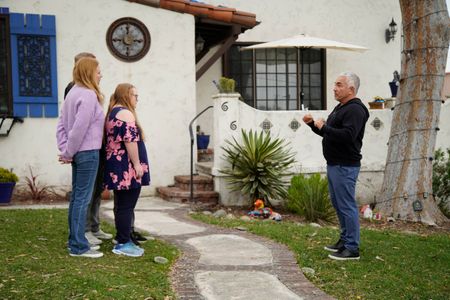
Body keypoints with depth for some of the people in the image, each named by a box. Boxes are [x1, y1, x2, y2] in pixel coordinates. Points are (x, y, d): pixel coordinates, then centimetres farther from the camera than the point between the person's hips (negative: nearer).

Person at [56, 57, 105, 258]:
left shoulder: (73, 92, 13)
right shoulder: (89, 95, -16)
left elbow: (61, 124, 12)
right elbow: (79, 128, -21)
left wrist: (65, 150, 7)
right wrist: (68, 153, -11)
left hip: (79, 152, 10)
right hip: (88, 152, -10)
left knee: (77, 197, 14)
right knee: (83, 198, -5)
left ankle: (75, 241, 23)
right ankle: (78, 246, 0)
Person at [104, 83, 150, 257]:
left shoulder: (112, 113, 19)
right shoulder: (125, 113, -13)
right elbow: (130, 140, -21)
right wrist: (137, 164, -19)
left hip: (116, 167, 10)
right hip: (127, 168, -10)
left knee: (121, 205, 14)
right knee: (126, 206, -6)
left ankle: (122, 238, 22)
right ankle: (123, 243, -3)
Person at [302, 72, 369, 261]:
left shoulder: (355, 109, -14)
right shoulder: (341, 108, 18)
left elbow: (347, 135, -28)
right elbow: (329, 133, 26)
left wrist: (324, 127, -19)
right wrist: (313, 124, 12)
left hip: (345, 166, -10)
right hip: (334, 164, 11)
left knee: (346, 206, -7)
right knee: (338, 204, 16)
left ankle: (352, 248, -1)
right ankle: (345, 240, 27)